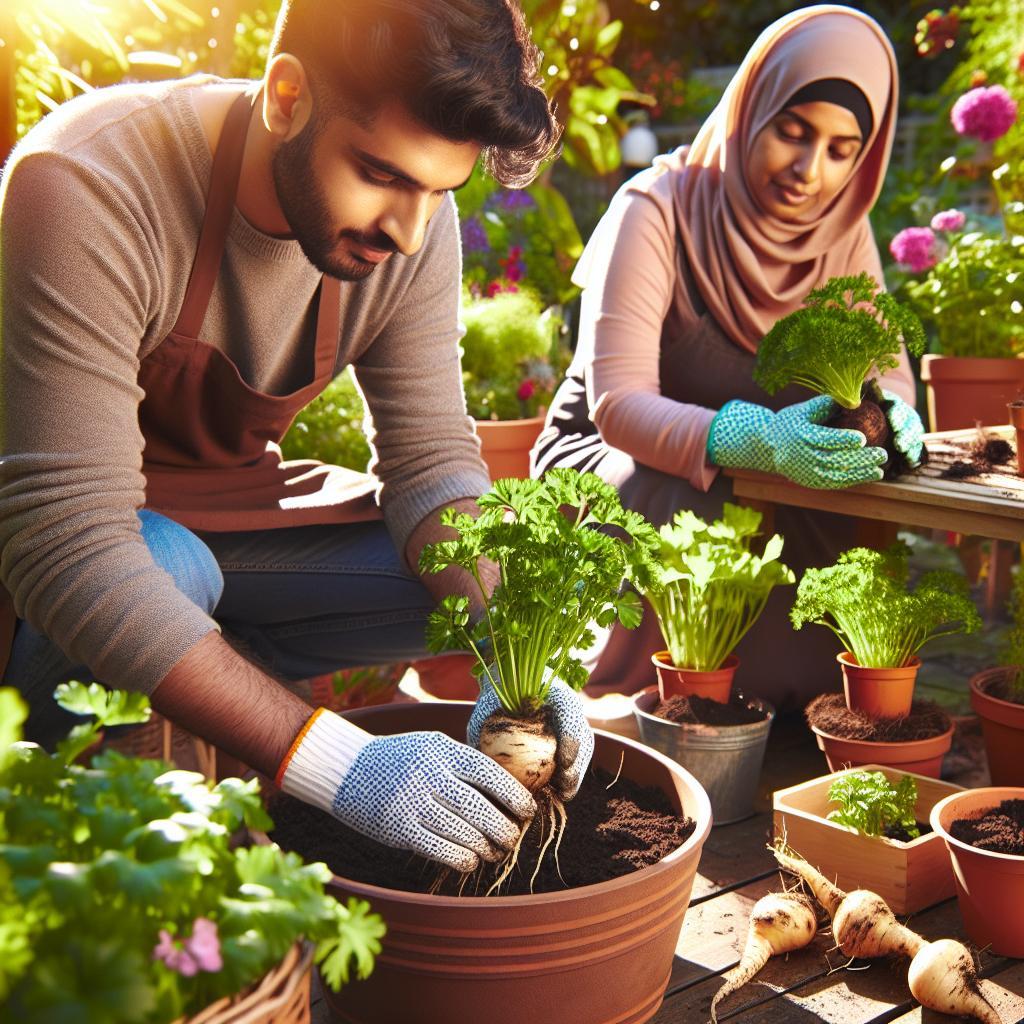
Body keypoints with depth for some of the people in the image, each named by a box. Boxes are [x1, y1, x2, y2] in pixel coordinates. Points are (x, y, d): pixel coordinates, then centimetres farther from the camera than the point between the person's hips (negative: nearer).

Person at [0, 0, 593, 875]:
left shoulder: (411, 216, -15)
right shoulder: (89, 188, -33)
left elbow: (431, 458, -10)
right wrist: (338, 765, -44)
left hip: (226, 511, 5)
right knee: (168, 568, -36)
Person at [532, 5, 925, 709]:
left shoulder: (842, 229, -3)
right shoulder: (658, 209, -21)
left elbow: (887, 368, -3)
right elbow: (617, 402, -30)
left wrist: (890, 415, -30)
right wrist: (754, 439, -48)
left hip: (752, 477, 5)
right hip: (610, 453, -5)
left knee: (853, 527, -22)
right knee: (698, 511, -36)